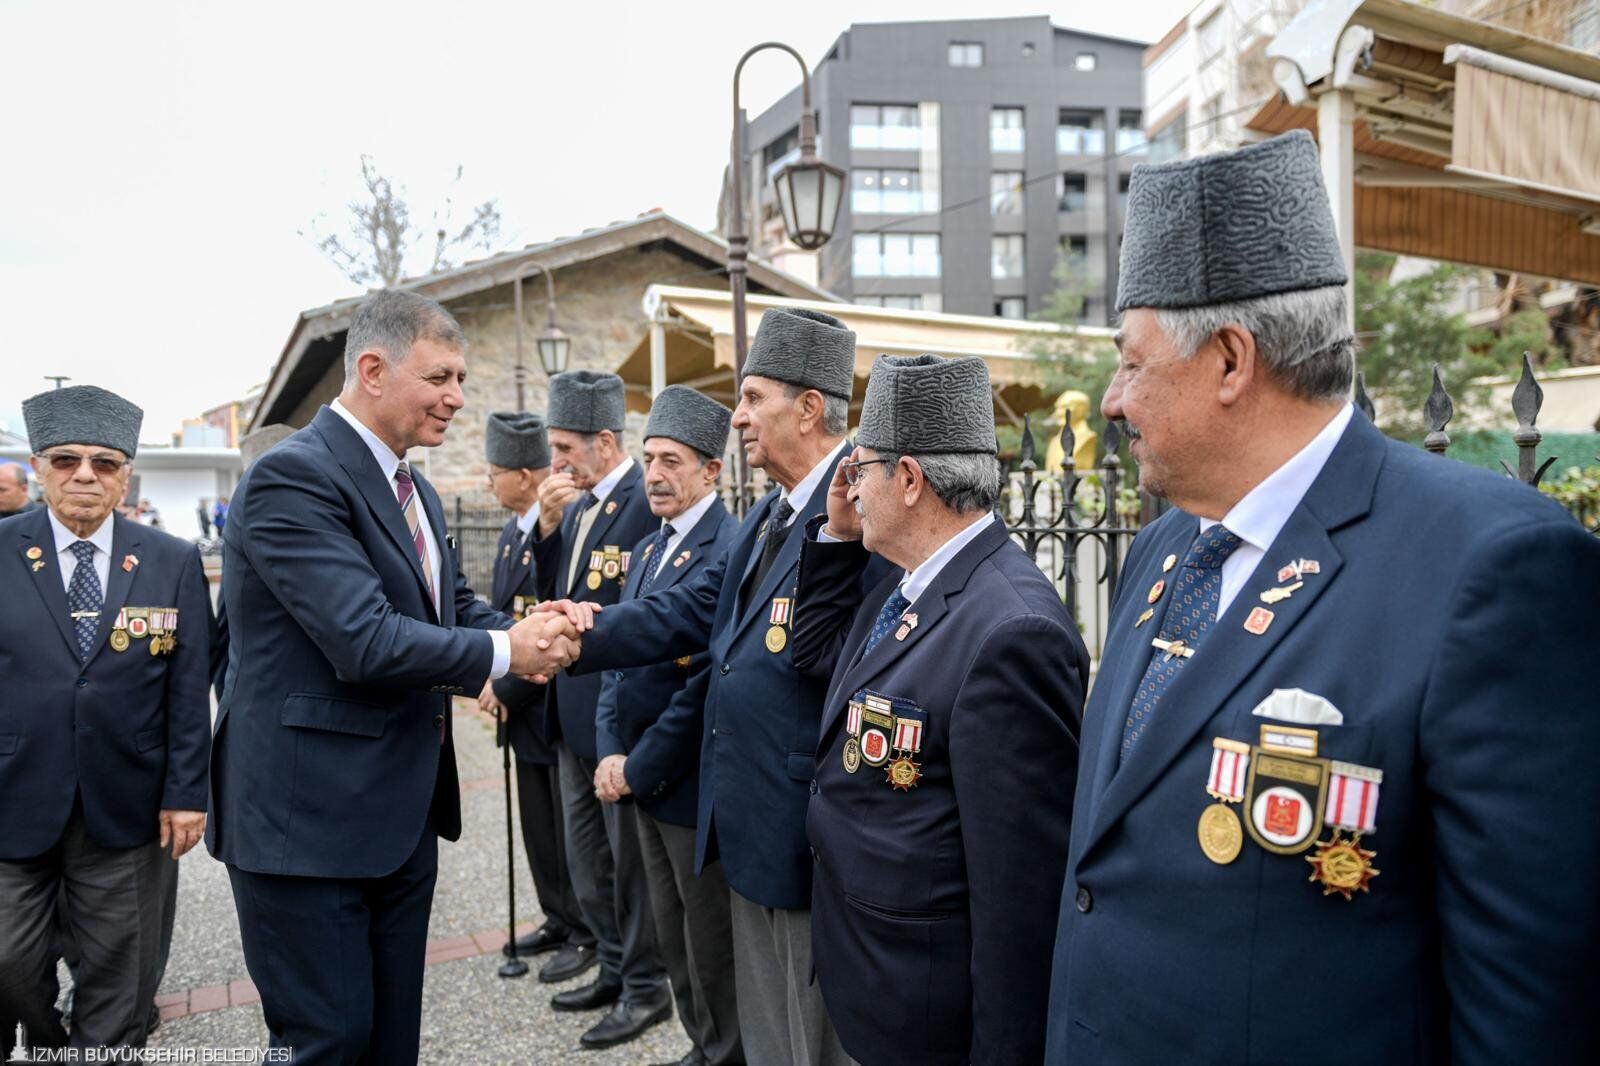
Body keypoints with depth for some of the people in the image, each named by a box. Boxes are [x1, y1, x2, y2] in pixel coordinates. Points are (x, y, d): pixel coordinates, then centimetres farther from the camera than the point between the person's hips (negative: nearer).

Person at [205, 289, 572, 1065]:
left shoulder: (413, 490, 12)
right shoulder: (293, 475, -18)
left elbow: (456, 611, 12)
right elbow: (364, 641, -27)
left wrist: (535, 632, -9)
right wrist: (504, 653, -16)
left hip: (402, 816, 9)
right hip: (309, 818, -9)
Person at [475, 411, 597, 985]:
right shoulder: (510, 534, 10)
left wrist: (507, 689, -15)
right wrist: (488, 680, 2)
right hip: (525, 711, 9)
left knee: (571, 830, 5)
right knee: (538, 825, 19)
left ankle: (586, 935, 21)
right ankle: (557, 921, 35)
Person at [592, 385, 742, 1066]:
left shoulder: (733, 549, -16)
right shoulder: (645, 550, 13)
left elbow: (711, 681, -21)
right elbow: (618, 659, 13)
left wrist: (641, 769, -15)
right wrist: (610, 755, -1)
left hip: (694, 785, -8)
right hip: (639, 781, 8)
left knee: (712, 946, 7)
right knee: (672, 939, 20)